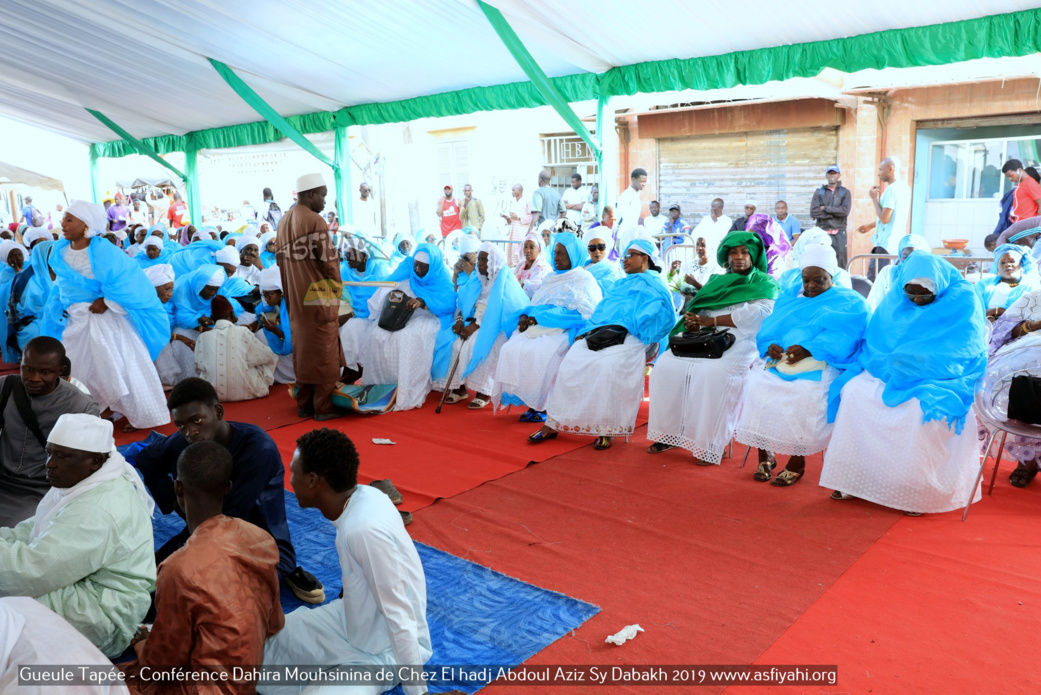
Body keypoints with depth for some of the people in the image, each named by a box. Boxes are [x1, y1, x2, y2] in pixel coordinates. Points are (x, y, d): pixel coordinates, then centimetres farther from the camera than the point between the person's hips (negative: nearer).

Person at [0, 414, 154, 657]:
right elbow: (37, 529, 11)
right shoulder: (90, 481, 4)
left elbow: (32, 571, -28)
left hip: (103, 615, -10)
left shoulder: (97, 512, -28)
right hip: (86, 584, 10)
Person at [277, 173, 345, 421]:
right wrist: (335, 287, 0)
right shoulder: (315, 221, -15)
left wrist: (290, 293, 17)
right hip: (319, 298, -8)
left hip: (295, 299, 8)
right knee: (324, 353, 1)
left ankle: (304, 405, 20)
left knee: (302, 350, 14)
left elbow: (281, 260, 13)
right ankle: (323, 407, 6)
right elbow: (329, 260, -16)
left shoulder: (284, 221, 11)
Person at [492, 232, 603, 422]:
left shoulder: (584, 280, -1)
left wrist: (540, 317, -15)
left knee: (536, 353, -32)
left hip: (564, 331, -7)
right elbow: (537, 304, 23)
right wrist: (526, 315, -2)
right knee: (511, 348, -18)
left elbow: (580, 313, -13)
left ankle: (543, 406, -17)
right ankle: (532, 404, -15)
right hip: (540, 328, 7)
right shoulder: (552, 278, 23)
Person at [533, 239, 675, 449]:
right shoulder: (619, 285, 33)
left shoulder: (653, 286, 11)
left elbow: (663, 315, -4)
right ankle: (553, 423, -13)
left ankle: (607, 428, -23)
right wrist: (584, 332, 9)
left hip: (628, 336, -6)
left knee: (609, 365, -33)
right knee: (570, 362, -16)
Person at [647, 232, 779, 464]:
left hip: (738, 343, -6)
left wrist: (710, 320, -12)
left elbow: (757, 314, -11)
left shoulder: (764, 284, 7)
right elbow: (695, 307, 17)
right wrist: (693, 321, -10)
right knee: (666, 364, -15)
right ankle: (669, 433, -6)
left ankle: (710, 446, -24)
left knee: (714, 373, -33)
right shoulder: (717, 281, 25)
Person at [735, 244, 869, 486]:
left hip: (820, 364, -4)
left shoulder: (849, 302, 7)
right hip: (778, 358, 4)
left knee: (804, 393, -33)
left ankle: (797, 461, -14)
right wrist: (770, 345, -11)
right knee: (757, 384, -24)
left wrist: (807, 348, -25)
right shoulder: (788, 296, 23)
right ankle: (764, 454, -9)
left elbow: (840, 336, -11)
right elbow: (768, 327, 13)